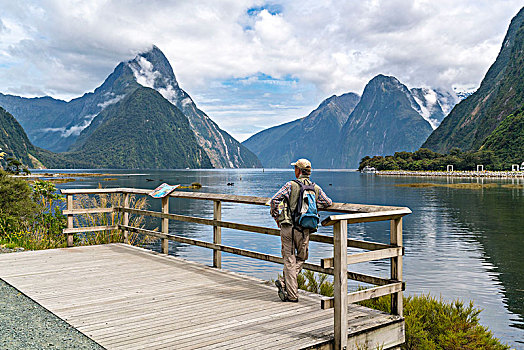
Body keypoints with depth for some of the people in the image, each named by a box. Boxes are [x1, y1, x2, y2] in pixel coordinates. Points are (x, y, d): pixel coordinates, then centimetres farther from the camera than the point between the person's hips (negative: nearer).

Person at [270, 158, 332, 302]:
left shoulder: (291, 185, -6)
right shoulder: (316, 189, 4)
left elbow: (274, 200, -11)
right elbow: (328, 203, 16)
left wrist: (276, 216, 5)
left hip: (287, 227, -2)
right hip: (304, 230, 2)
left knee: (289, 260, 5)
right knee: (301, 258, 20)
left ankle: (292, 294, 6)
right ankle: (284, 282, 7)